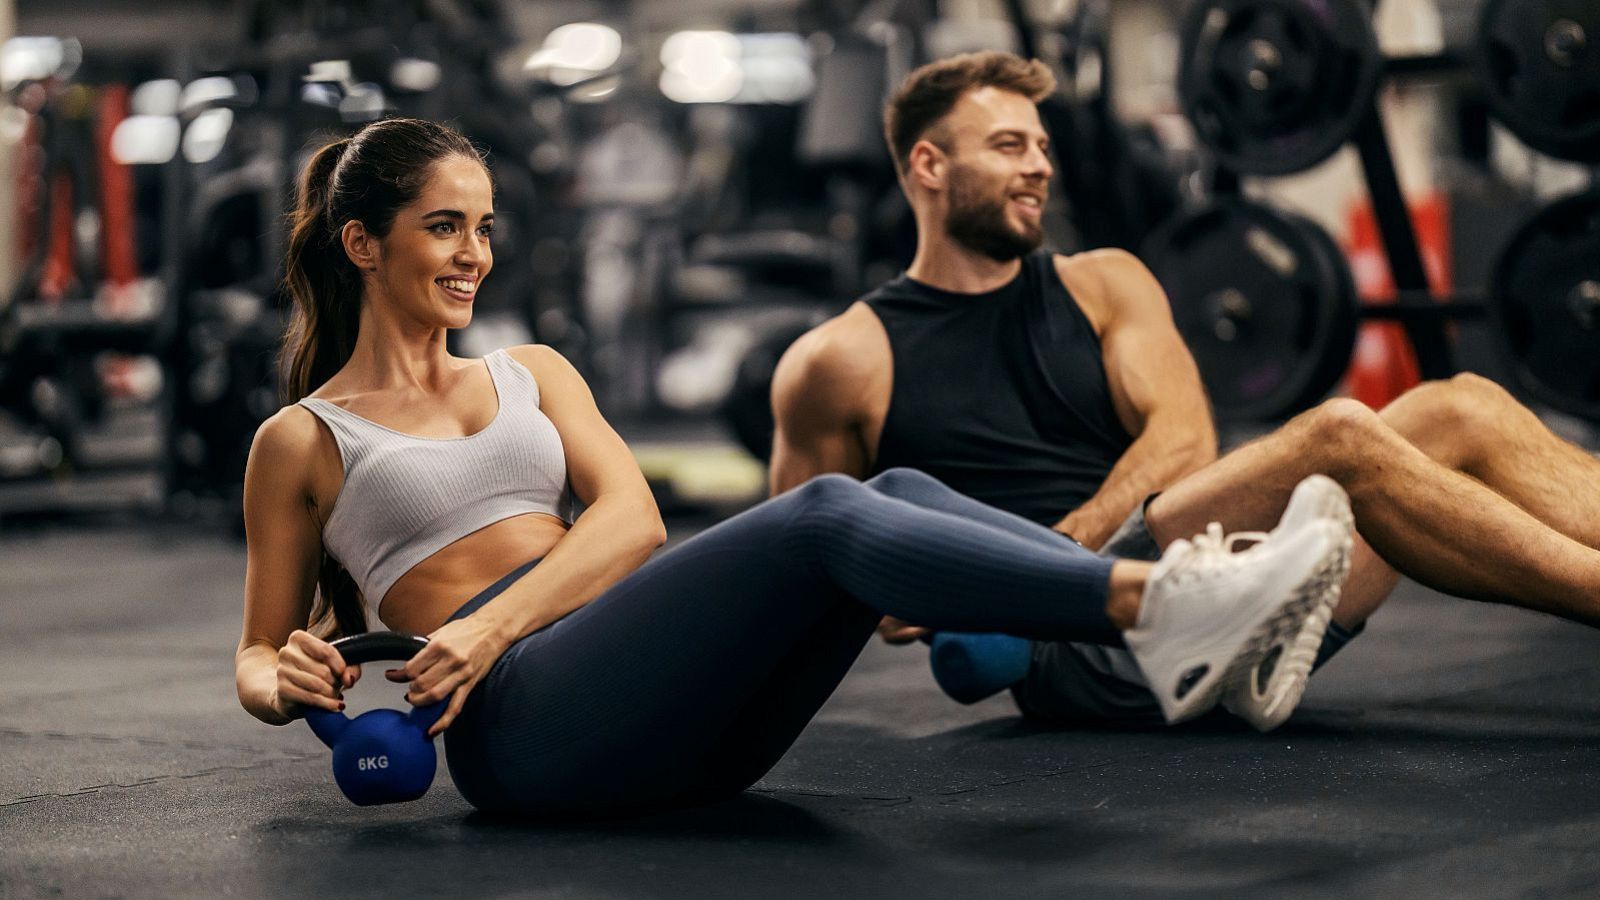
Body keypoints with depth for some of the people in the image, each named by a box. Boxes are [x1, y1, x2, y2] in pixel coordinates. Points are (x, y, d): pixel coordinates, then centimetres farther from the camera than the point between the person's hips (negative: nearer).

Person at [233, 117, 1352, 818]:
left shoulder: (531, 374, 25)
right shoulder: (301, 442, 14)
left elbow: (631, 517, 7)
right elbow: (259, 655, 17)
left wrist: (494, 621, -11)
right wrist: (287, 680, -9)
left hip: (670, 712, 6)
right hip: (522, 721, -6)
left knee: (898, 494, -18)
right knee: (821, 516, -28)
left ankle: (1171, 617, -37)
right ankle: (1160, 605, -44)